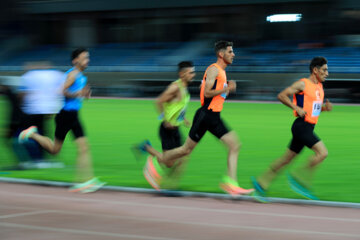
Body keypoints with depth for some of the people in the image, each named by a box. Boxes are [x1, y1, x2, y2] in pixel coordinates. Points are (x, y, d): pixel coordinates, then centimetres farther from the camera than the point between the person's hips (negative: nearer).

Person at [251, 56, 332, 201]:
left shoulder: (319, 87, 17)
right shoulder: (302, 84, -9)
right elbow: (281, 95, -8)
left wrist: (325, 107, 7)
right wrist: (297, 108, -16)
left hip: (308, 128, 9)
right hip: (301, 126, -9)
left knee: (287, 158, 9)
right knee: (322, 152, -18)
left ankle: (261, 184, 15)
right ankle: (299, 178, -8)